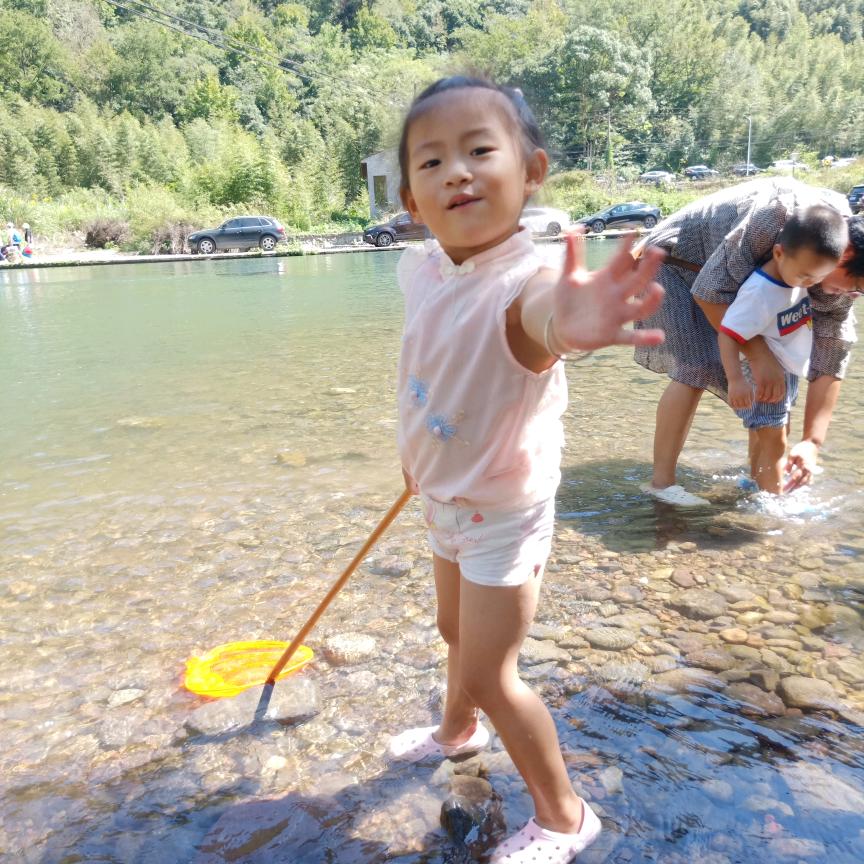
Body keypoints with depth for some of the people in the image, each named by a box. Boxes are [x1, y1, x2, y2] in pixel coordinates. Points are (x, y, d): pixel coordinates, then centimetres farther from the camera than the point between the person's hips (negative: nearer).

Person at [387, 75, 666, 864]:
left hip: (504, 509, -7)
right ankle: (458, 729, 56)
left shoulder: (523, 280, -31)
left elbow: (538, 316, -57)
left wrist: (565, 325, -80)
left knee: (489, 672, -1)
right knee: (458, 632, 27)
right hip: (445, 498, 7)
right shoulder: (419, 269, -9)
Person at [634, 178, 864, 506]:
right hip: (675, 261, -8)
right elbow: (709, 290, -32)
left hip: (738, 278, 8)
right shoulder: (785, 210, -36)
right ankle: (661, 480, -12)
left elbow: (830, 358, -9)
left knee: (780, 365, 6)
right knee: (697, 368, -22)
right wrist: (759, 355, -31)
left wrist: (813, 442, -16)